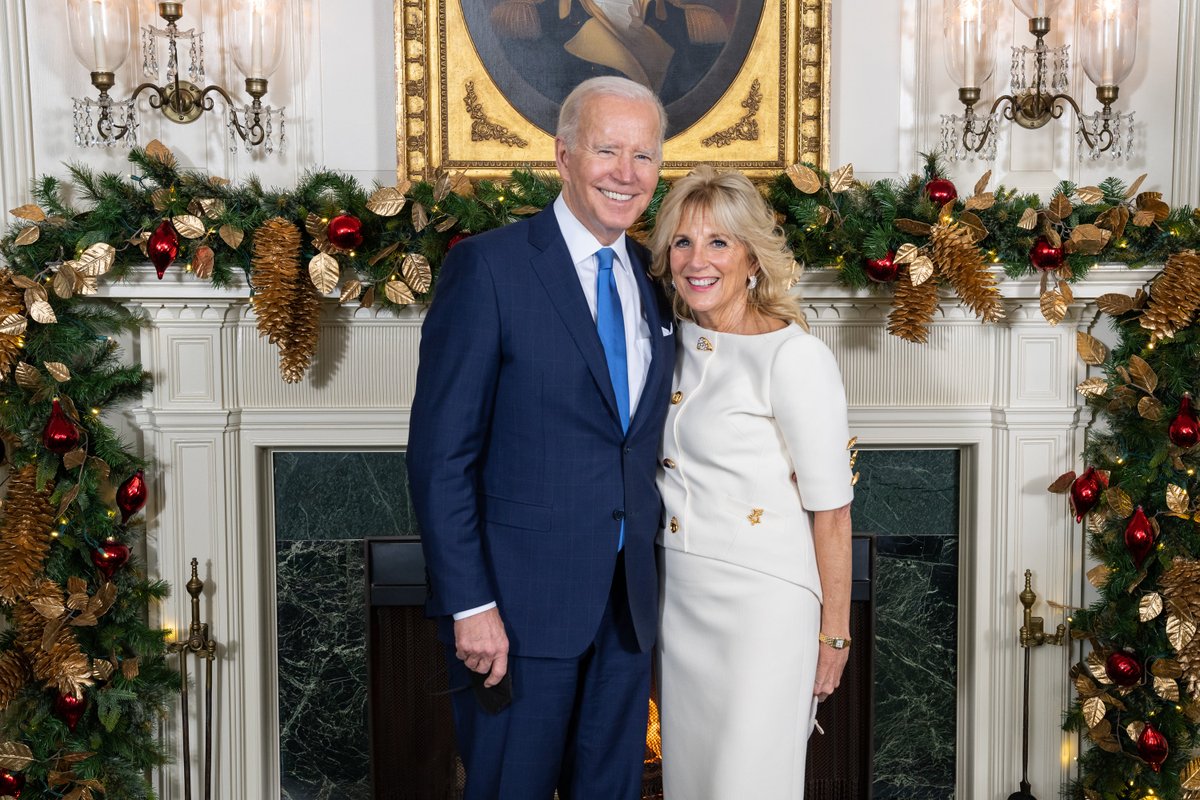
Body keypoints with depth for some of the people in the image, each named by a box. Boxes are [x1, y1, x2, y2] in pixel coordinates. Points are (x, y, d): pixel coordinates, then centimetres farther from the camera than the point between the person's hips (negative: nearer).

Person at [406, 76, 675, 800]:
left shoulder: (656, 280, 9)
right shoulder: (489, 266, -9)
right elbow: (440, 451, -12)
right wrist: (469, 603, -16)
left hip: (628, 602, 6)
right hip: (521, 601, -5)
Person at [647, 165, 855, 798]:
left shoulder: (793, 355, -16)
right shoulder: (676, 342, 5)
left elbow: (831, 509, -13)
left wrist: (834, 632, -10)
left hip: (762, 603, -7)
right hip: (680, 599, 7)